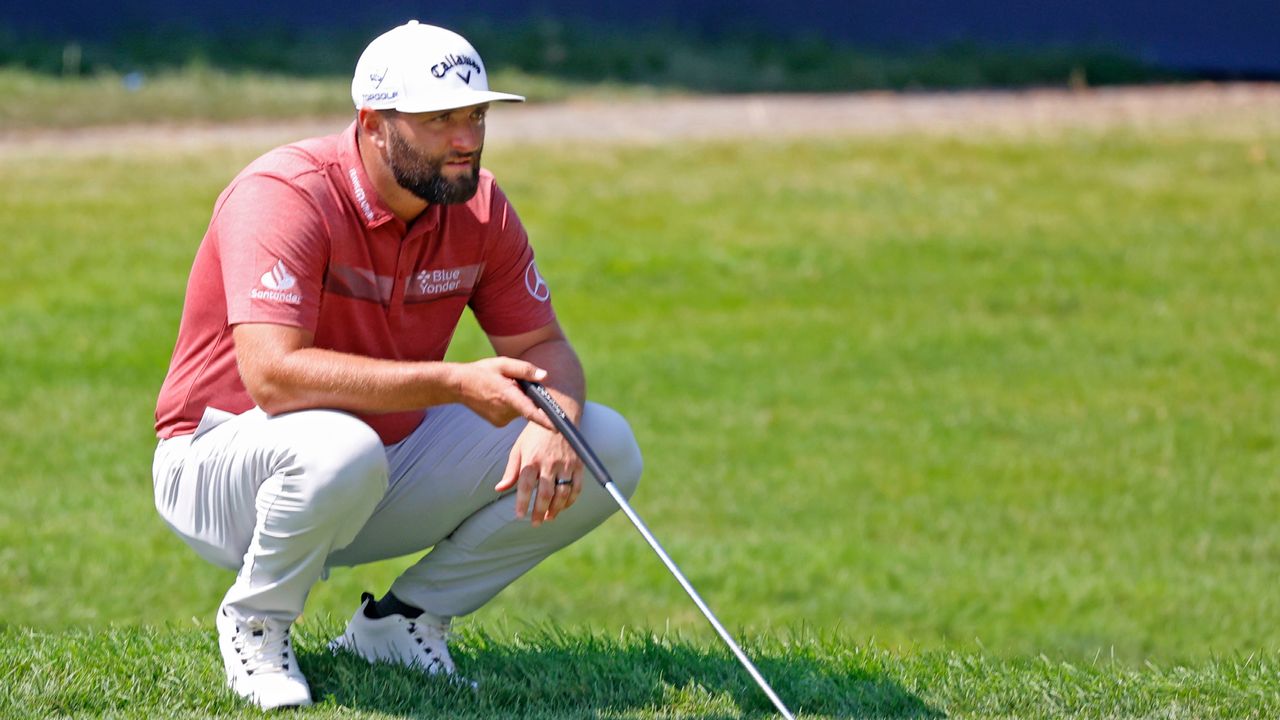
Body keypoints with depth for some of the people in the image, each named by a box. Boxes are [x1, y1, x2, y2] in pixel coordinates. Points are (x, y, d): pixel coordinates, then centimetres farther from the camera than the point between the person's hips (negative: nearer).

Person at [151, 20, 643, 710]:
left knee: (606, 448, -7)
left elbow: (543, 347, 1)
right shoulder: (284, 195, -25)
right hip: (224, 465, -7)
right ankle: (254, 624, -10)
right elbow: (273, 374, -36)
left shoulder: (478, 206, -4)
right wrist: (455, 383, -39)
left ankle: (401, 622, 4)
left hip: (393, 461, 7)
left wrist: (553, 423, -25)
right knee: (340, 447, -42)